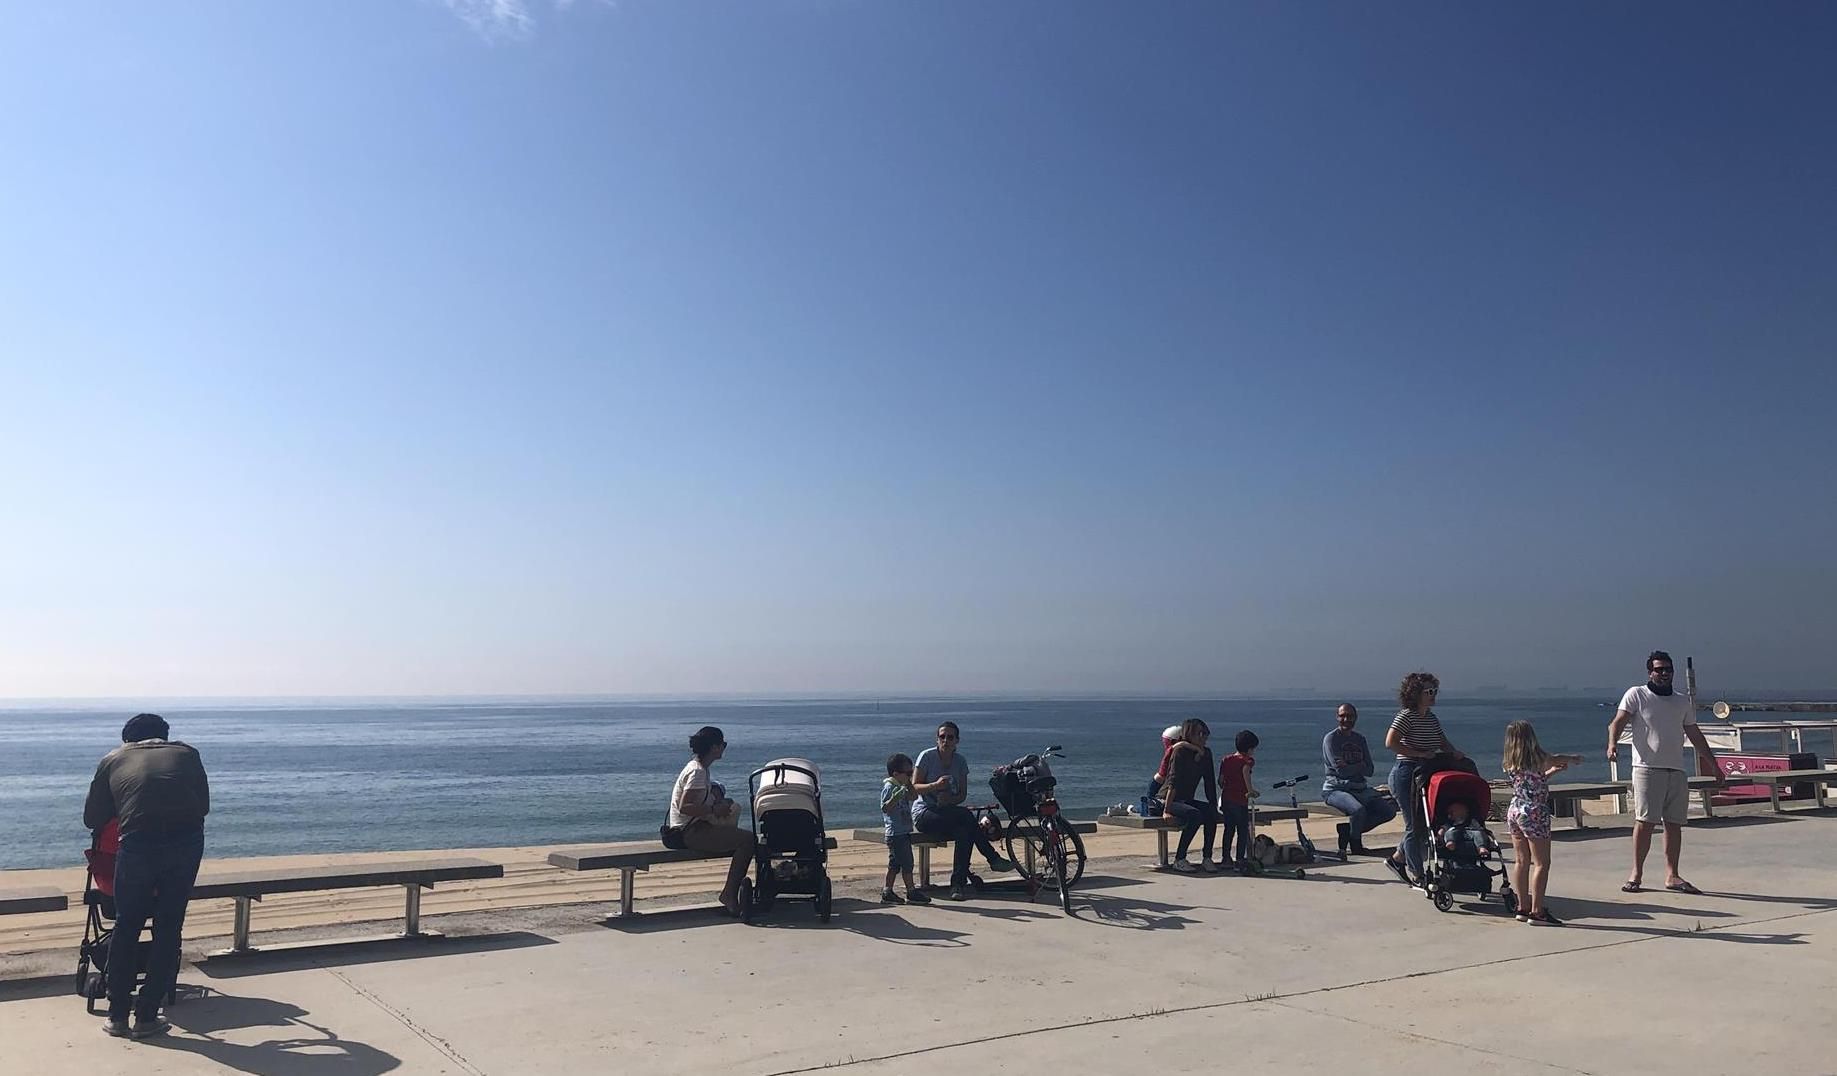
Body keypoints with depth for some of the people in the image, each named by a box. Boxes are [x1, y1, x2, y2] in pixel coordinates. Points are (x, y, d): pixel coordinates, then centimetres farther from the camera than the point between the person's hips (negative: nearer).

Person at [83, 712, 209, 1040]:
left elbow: (92, 819, 20)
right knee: (168, 929, 12)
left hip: (138, 844, 0)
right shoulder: (187, 753, 20)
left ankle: (117, 1016, 24)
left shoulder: (113, 760, 19)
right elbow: (204, 805, 20)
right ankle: (146, 1017, 16)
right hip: (187, 842, 0)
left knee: (126, 928, 18)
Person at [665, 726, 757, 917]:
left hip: (694, 827, 10)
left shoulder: (698, 767, 14)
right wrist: (714, 810, -18)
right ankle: (729, 894, -11)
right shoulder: (697, 772, -16)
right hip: (690, 832, -10)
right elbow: (684, 807, -24)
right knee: (748, 839, -15)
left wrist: (719, 804, 9)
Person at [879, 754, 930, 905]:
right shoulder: (889, 787, -14)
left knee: (895, 864, 11)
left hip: (904, 832, 10)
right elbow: (885, 808, -23)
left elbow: (911, 798, 30)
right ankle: (911, 891, 1)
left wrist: (909, 784, 16)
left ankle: (887, 892, 15)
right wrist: (897, 795, -35)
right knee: (907, 863, -6)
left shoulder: (901, 786, 14)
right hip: (896, 832, -10)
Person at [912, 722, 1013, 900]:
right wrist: (935, 785, -28)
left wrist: (950, 799, -18)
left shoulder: (960, 761, 7)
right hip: (924, 813, -4)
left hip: (948, 814, 4)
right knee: (966, 815, -32)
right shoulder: (927, 756, -6)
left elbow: (963, 795, 5)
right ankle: (993, 858, -25)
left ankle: (958, 884, -30)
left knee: (965, 832, -32)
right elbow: (914, 787, -10)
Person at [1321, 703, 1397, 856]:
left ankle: (1348, 829, 1)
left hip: (1359, 789, 7)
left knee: (1389, 811, -7)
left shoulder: (1360, 738, 15)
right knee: (1359, 810, -34)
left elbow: (1370, 770, 4)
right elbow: (1340, 770, -15)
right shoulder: (1331, 738, -4)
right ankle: (1355, 843, -6)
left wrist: (1349, 766, -12)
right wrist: (1360, 766, -4)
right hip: (1336, 789, -7)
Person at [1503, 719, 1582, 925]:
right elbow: (1557, 760, 9)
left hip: (1514, 812, 7)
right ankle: (1537, 911, -2)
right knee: (1541, 863, -1)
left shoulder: (1509, 763, 6)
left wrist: (1552, 771, 26)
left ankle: (1523, 908, 17)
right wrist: (1575, 758, 29)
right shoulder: (1537, 758, -12)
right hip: (1534, 814, -7)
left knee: (1521, 862, 12)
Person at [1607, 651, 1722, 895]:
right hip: (1647, 767, -5)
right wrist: (1613, 743, -28)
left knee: (1675, 824, 4)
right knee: (1644, 821, -9)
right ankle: (1636, 874, -2)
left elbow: (1695, 735, 25)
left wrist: (1713, 763, 23)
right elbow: (1618, 722, -9)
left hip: (1677, 770, 5)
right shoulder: (1636, 695, 2)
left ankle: (1672, 876, 11)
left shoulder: (1682, 701, 18)